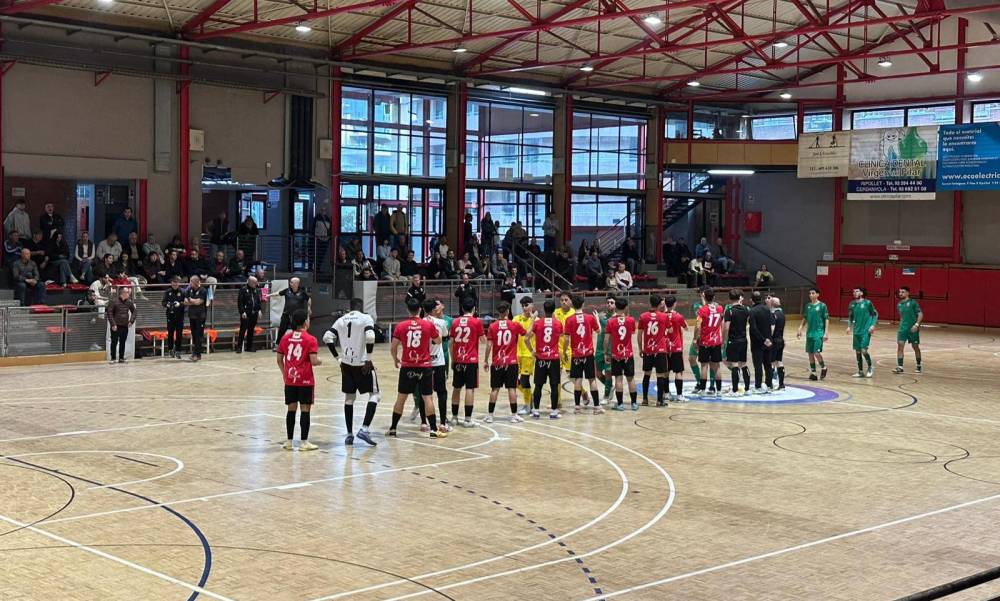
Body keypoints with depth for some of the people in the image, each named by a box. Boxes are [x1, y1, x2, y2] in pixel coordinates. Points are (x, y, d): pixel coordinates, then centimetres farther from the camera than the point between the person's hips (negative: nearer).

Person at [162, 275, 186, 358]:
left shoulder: (182, 292, -1)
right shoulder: (167, 292, 3)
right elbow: (163, 302, 5)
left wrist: (180, 304, -20)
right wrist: (166, 304, -16)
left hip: (180, 316, -1)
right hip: (170, 315, 1)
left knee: (179, 334, 0)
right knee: (170, 333, 7)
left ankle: (177, 351, 7)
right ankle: (170, 350, 20)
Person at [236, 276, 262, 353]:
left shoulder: (257, 290, 12)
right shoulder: (243, 290, -6)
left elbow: (259, 301, 19)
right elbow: (240, 302, -9)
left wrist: (259, 310, 7)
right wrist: (242, 312, -15)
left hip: (254, 313, 6)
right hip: (246, 314, -6)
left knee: (251, 330, 10)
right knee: (243, 330, -8)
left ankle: (249, 347, 18)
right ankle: (239, 347, -4)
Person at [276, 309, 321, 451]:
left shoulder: (286, 338, 6)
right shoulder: (310, 339, -10)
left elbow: (279, 359, 8)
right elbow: (314, 361, -16)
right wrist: (320, 361, 6)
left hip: (290, 380, 5)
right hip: (305, 380, -5)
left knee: (291, 409, 11)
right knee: (305, 409, 1)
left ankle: (289, 441, 14)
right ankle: (303, 442, 3)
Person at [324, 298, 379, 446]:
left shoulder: (341, 319, 9)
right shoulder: (366, 318, -6)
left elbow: (327, 338, 1)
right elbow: (370, 338, -21)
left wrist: (337, 356, 6)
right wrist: (368, 359, -13)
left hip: (346, 364, 5)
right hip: (362, 364, -5)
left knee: (349, 398, 16)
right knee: (375, 394, 7)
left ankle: (349, 434, 15)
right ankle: (365, 429, -8)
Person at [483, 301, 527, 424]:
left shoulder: (493, 326, -3)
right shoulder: (515, 325, -4)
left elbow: (489, 345, -4)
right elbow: (527, 334, 11)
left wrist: (486, 361, 4)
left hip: (497, 363, 1)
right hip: (511, 362, -1)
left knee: (495, 388, 6)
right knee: (512, 388, 2)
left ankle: (490, 415, 7)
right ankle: (514, 415, 5)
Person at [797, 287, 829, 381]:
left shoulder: (822, 305, -6)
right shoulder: (808, 305, 10)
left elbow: (827, 320, -7)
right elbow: (805, 319, 18)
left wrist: (826, 333, -13)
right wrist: (800, 329, 9)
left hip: (819, 333, -6)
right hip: (809, 333, 6)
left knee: (817, 353, -14)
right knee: (810, 353, 6)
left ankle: (823, 367, 11)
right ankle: (813, 372, 15)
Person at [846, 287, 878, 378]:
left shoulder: (867, 303, -7)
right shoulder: (852, 304, 7)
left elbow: (875, 314, -1)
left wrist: (873, 325, -12)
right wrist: (849, 326, 4)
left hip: (866, 331, -5)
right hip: (856, 331, 5)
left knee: (864, 350, -12)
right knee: (857, 351, 7)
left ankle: (870, 368, 10)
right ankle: (860, 371, 17)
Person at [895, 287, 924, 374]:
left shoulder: (913, 303, -8)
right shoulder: (899, 304, 9)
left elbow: (920, 314, -10)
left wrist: (917, 324, -20)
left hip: (913, 329, -4)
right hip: (903, 328, 4)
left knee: (915, 347, 9)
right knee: (900, 346, -9)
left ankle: (919, 365, 26)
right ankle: (900, 367, -9)